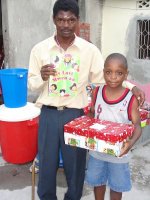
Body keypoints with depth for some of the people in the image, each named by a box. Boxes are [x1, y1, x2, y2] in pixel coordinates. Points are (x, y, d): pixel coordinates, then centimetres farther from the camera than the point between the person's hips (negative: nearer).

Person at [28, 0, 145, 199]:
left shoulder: (89, 50, -3)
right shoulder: (39, 49, -2)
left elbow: (104, 78, -1)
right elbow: (31, 85, 4)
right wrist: (41, 77, -19)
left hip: (76, 115, 0)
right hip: (49, 115, 1)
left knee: (75, 163, 14)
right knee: (46, 163, 14)